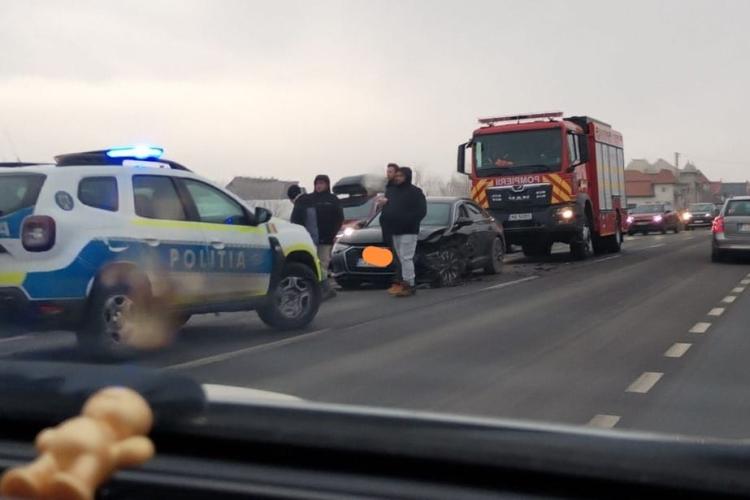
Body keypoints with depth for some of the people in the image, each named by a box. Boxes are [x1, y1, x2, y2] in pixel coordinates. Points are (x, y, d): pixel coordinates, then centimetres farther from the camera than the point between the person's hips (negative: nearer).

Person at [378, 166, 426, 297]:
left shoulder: (415, 192, -7)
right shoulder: (393, 191, 16)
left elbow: (421, 211, -14)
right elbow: (387, 208, 21)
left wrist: (408, 221, -25)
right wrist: (384, 217, 0)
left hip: (408, 231, -8)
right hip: (395, 231, 8)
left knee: (406, 258, -10)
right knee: (402, 258, 11)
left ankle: (409, 284, -7)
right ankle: (408, 283, 18)